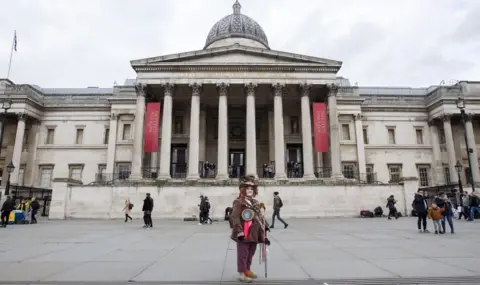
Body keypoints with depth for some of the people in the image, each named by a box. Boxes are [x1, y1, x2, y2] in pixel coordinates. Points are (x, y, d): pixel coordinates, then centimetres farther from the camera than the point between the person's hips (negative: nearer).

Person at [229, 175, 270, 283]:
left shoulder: (255, 203, 14)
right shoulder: (238, 202, -10)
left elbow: (260, 216, 18)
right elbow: (235, 217, -19)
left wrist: (263, 233, 17)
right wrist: (239, 231, -27)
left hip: (254, 234, 7)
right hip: (244, 234, -7)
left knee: (251, 253, 18)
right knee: (243, 254, 2)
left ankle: (247, 270, 35)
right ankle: (242, 273, 14)